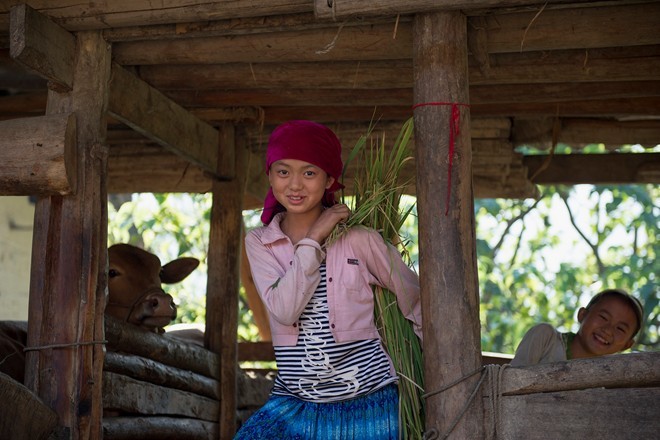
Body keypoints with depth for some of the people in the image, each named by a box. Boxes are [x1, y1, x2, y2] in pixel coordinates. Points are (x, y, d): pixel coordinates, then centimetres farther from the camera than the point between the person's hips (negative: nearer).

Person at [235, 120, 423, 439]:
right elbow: (284, 310, -14)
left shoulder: (359, 239, -4)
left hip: (365, 402, -1)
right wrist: (313, 240, -13)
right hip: (294, 403, 2)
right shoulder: (258, 243, 2)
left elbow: (416, 302, 6)